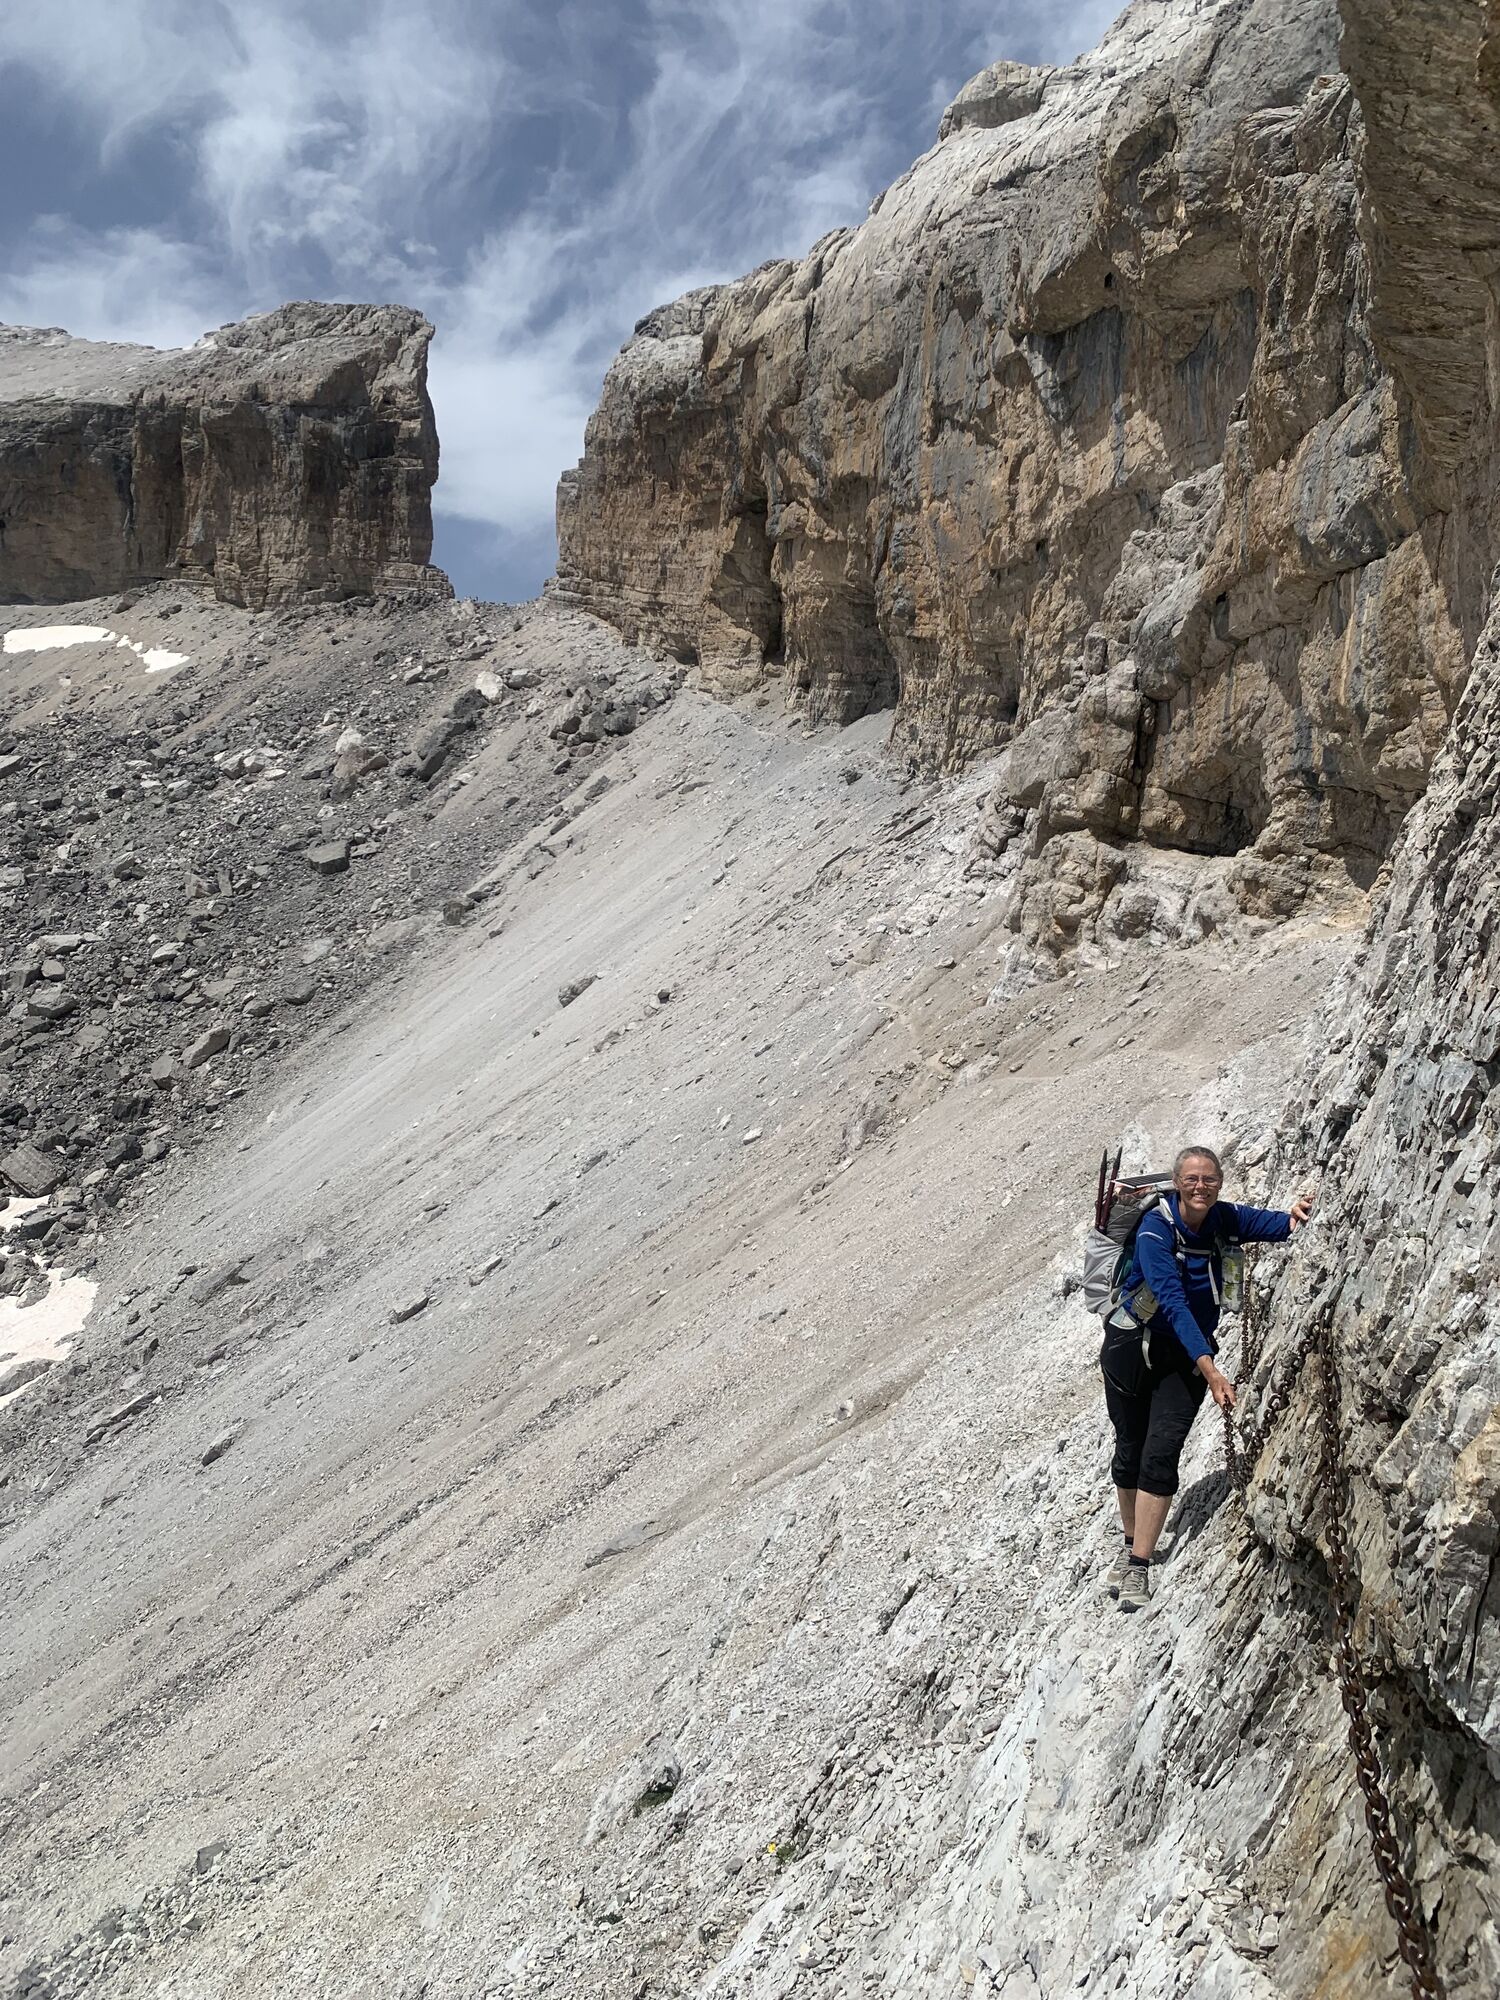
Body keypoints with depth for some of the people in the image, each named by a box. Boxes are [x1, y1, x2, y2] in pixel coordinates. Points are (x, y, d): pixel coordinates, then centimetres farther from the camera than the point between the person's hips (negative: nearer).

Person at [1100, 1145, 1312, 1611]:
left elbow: (1268, 1224, -17)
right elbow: (1173, 1303, -31)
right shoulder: (1155, 1230, -22)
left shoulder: (1221, 1219, -6)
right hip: (1131, 1348, -2)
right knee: (1129, 1452, 9)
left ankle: (1138, 1568, -9)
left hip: (1188, 1355, 2)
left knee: (1162, 1452, -12)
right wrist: (1209, 1369, -40)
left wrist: (1293, 1217, -42)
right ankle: (1132, 1545, 32)